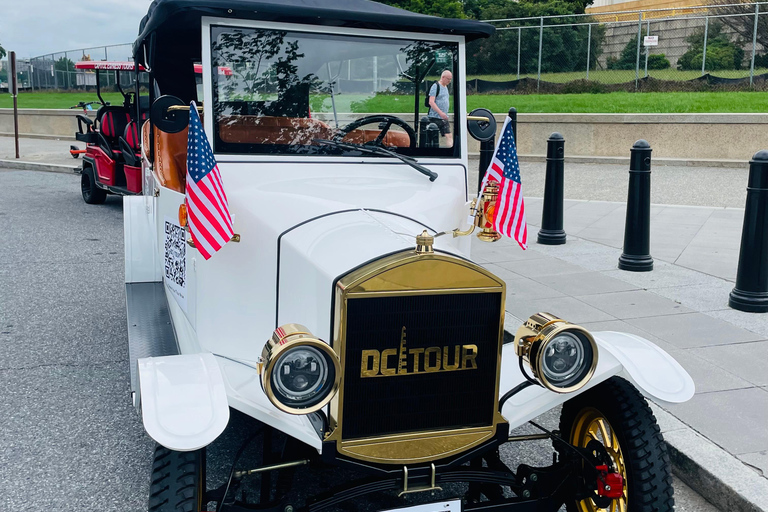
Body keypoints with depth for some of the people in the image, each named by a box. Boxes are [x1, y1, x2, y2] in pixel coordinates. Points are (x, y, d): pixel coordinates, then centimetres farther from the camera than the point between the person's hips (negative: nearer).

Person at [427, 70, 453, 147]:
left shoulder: (445, 87, 17)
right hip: (435, 117, -8)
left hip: (444, 118, 8)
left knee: (449, 136, -3)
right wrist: (440, 113, -26)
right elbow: (431, 102, -18)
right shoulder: (435, 86, -9)